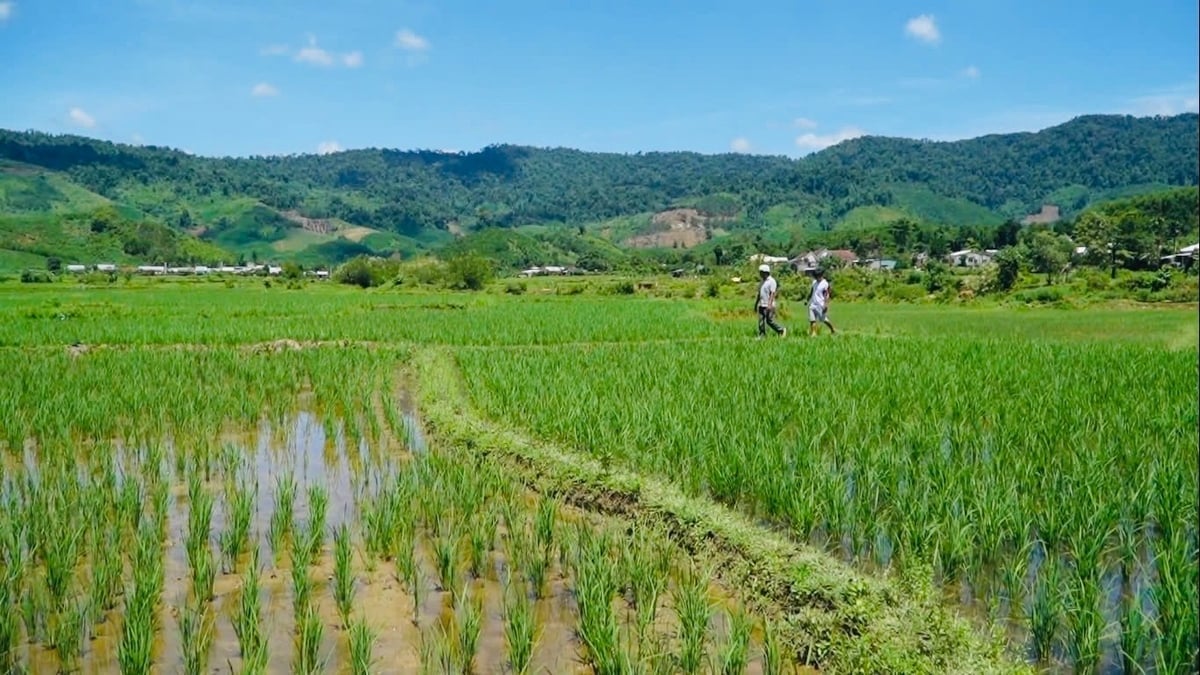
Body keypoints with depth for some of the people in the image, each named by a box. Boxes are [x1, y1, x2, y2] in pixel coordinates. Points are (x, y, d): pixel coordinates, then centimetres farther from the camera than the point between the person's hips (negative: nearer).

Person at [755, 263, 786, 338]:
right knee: (761, 321, 3)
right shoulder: (762, 282, 16)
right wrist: (756, 304, 22)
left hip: (768, 306, -8)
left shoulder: (771, 281, -11)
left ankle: (782, 330, 12)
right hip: (761, 305, 8)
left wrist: (769, 305, -25)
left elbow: (772, 294, -18)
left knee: (770, 321, -5)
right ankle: (762, 336, 6)